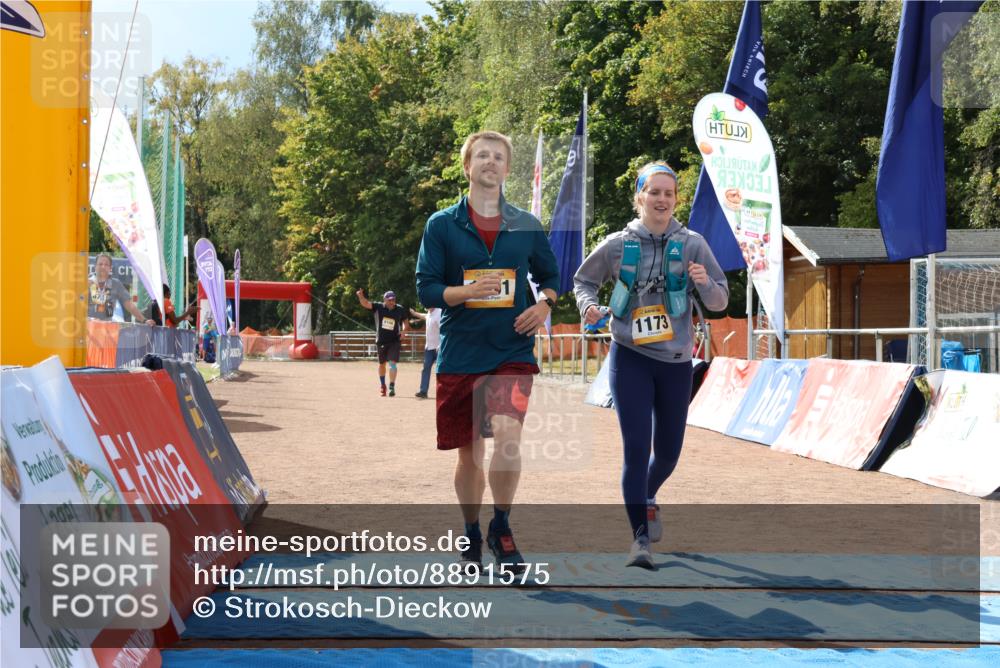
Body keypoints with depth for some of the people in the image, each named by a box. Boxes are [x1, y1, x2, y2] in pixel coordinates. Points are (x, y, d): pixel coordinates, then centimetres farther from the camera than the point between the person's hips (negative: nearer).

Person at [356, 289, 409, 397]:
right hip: (381, 341, 1)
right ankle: (383, 385, 34)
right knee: (382, 364, 15)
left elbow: (405, 322, 10)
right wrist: (360, 296, -38)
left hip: (394, 341, -1)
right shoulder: (378, 307, -7)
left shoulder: (400, 310, -4)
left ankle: (392, 387, -12)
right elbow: (365, 303, -17)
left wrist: (404, 330, -10)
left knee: (392, 363, -13)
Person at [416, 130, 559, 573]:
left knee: (507, 433, -22)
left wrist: (544, 305, 0)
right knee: (468, 452, 9)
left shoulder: (526, 225, 8)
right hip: (460, 353, 0)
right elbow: (425, 288, -1)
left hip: (512, 351, 0)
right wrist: (468, 291, -19)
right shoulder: (442, 225, 2)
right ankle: (472, 538, 29)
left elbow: (550, 275, 21)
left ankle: (501, 527, -2)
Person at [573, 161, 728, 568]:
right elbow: (584, 280, 13)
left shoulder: (692, 244, -3)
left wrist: (706, 284, -24)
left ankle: (647, 497, 45)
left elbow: (719, 302, -2)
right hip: (630, 357, -2)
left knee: (668, 451, 14)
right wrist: (588, 306, -8)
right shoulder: (617, 245, -3)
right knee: (636, 447, -12)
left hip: (676, 362, 2)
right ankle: (641, 535, -6)